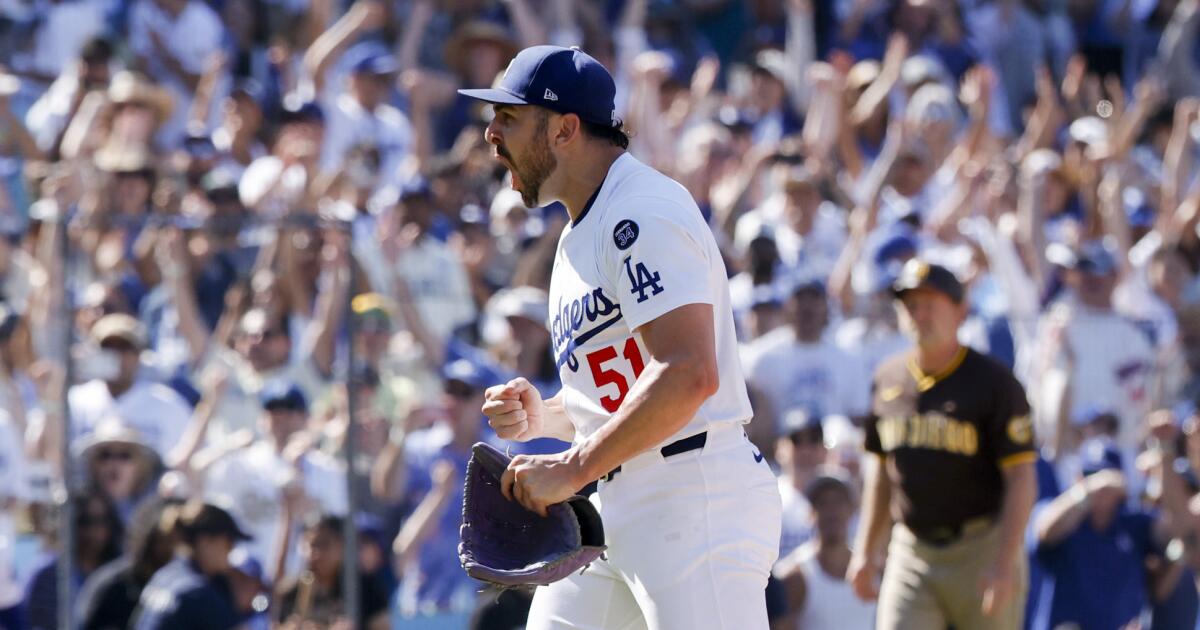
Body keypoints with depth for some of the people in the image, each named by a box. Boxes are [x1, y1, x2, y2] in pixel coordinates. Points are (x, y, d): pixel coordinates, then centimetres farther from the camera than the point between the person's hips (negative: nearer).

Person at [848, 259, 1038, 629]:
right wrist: (866, 551, 15)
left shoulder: (993, 382, -7)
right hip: (911, 553, 4)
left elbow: (1021, 479, -10)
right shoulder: (888, 380, 9)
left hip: (980, 550, -4)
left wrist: (1004, 564, -19)